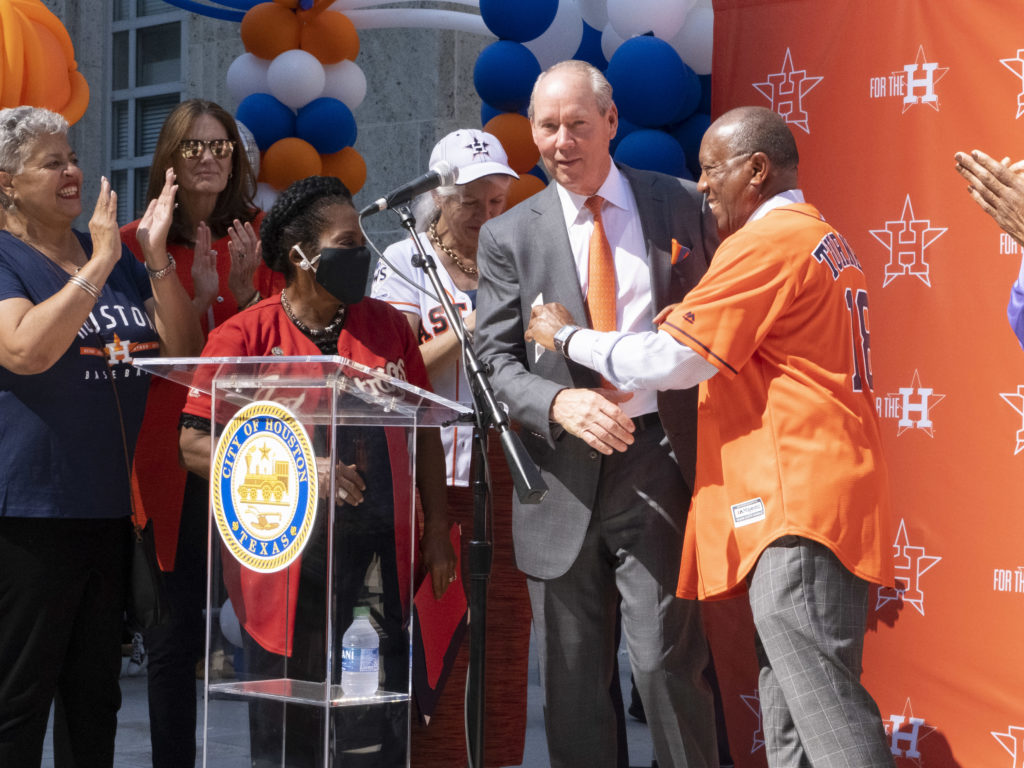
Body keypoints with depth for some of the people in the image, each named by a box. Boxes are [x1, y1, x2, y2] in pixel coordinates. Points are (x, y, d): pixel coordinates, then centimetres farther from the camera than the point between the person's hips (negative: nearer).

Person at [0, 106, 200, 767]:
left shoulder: (119, 258, 13)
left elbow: (184, 351, 6)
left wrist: (157, 256, -6)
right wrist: (99, 265, -20)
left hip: (115, 508, 6)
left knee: (96, 697, 13)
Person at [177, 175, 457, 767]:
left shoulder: (388, 326, 11)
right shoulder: (245, 336, -1)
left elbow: (424, 434, 15)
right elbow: (196, 445, -6)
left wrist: (437, 531, 9)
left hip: (380, 558, 3)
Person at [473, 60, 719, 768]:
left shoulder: (680, 206, 8)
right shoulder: (509, 236, 7)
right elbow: (496, 361, 2)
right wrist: (561, 403, -19)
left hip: (655, 460, -1)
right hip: (563, 473, 2)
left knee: (666, 659, -10)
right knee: (573, 678, 7)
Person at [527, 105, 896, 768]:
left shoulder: (768, 241, -10)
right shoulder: (823, 240, 23)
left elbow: (670, 361, -11)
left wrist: (569, 336, 2)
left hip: (796, 509, -10)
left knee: (824, 701, -13)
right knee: (790, 708, 10)